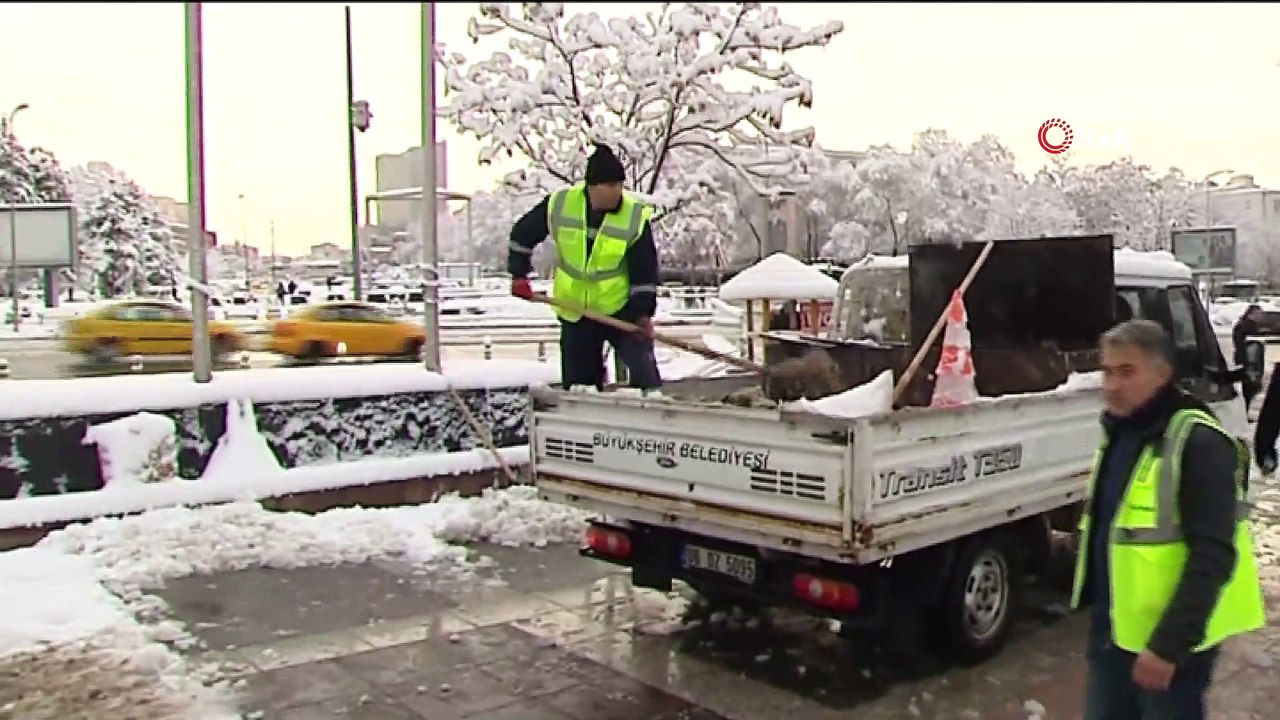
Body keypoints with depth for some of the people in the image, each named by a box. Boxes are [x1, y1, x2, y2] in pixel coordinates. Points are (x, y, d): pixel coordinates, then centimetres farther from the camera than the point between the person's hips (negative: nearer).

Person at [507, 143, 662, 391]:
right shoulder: (558, 204, -12)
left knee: (645, 374, -11)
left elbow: (645, 271, -12)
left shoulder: (635, 217, -17)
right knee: (578, 382, 11)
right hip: (574, 312, 2)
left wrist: (643, 312, -19)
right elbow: (523, 234, 5)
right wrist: (519, 274, 1)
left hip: (622, 309, -2)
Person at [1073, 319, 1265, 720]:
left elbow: (1213, 556, -23)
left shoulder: (1199, 444, -19)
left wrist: (1169, 645, -24)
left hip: (1171, 641, -8)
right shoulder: (1118, 432, 8)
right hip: (1111, 630, 8)